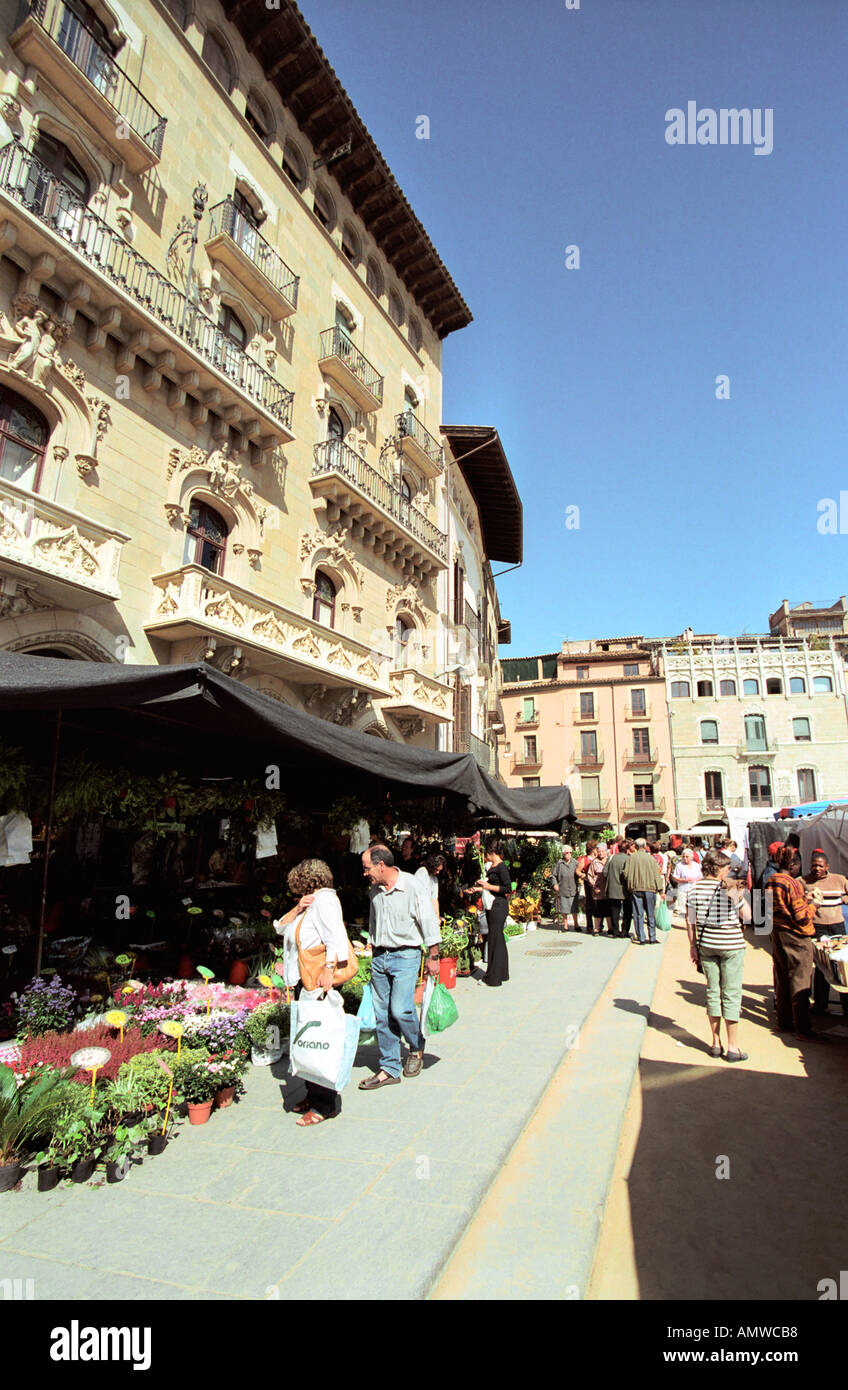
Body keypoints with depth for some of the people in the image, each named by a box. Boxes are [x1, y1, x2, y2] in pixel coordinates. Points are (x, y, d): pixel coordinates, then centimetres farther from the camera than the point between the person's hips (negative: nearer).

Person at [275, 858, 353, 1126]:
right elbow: (280, 928, 14)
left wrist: (328, 969, -30)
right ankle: (313, 1095, 26)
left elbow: (337, 937, -21)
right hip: (303, 982, 9)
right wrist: (298, 908, -2)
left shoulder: (324, 899, -10)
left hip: (318, 981, -9)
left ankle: (325, 1104, 5)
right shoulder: (309, 903, 18)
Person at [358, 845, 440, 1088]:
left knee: (400, 1009, -11)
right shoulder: (375, 890, 6)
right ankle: (389, 1069, 19)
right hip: (379, 956, 6)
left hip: (405, 956, -6)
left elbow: (429, 924, -8)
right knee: (382, 1014, 7)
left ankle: (417, 1048, 19)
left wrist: (432, 957, -6)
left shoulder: (413, 887, -14)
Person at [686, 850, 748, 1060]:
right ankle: (732, 1047, 10)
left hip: (706, 944, 4)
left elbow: (690, 920, 2)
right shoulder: (730, 887, -12)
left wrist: (693, 945, 10)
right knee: (731, 994, 5)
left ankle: (716, 1043, 20)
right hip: (731, 943, -4)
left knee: (712, 992, 12)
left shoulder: (695, 888, -1)